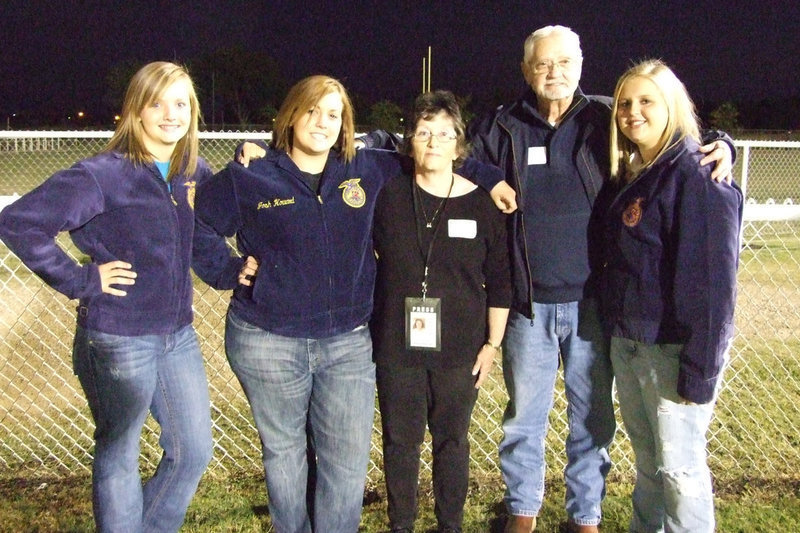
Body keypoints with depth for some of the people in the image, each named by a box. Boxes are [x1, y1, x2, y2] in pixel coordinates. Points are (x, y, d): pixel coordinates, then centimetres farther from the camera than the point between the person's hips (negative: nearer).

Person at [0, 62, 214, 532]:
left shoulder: (195, 173, 4)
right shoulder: (104, 175, -15)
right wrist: (80, 280, -16)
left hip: (178, 335, 6)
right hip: (118, 340, -6)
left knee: (195, 451, 14)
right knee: (118, 458, 11)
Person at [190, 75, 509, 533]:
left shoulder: (370, 171, 7)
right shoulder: (249, 179, 2)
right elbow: (197, 224, 10)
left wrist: (489, 177, 14)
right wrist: (228, 269, 0)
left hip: (349, 344, 2)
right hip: (268, 343, -1)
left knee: (349, 461, 2)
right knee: (284, 452, 13)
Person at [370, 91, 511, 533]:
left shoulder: (482, 204, -2)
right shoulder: (386, 195, -2)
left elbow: (500, 281, 2)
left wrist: (492, 344, 2)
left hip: (459, 350, 0)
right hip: (396, 348, 1)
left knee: (452, 441, 13)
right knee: (400, 441, 11)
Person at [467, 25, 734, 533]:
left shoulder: (606, 119, 1)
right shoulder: (501, 128, 2)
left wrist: (720, 147, -13)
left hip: (592, 301, 0)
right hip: (528, 303, 1)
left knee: (593, 415, 13)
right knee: (524, 415, 14)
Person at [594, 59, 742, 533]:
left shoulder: (697, 175, -15)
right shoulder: (628, 174, 10)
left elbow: (714, 279, -18)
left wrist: (700, 369, -20)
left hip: (674, 347, -7)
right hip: (626, 342, 8)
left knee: (679, 466, 4)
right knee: (647, 457, 19)